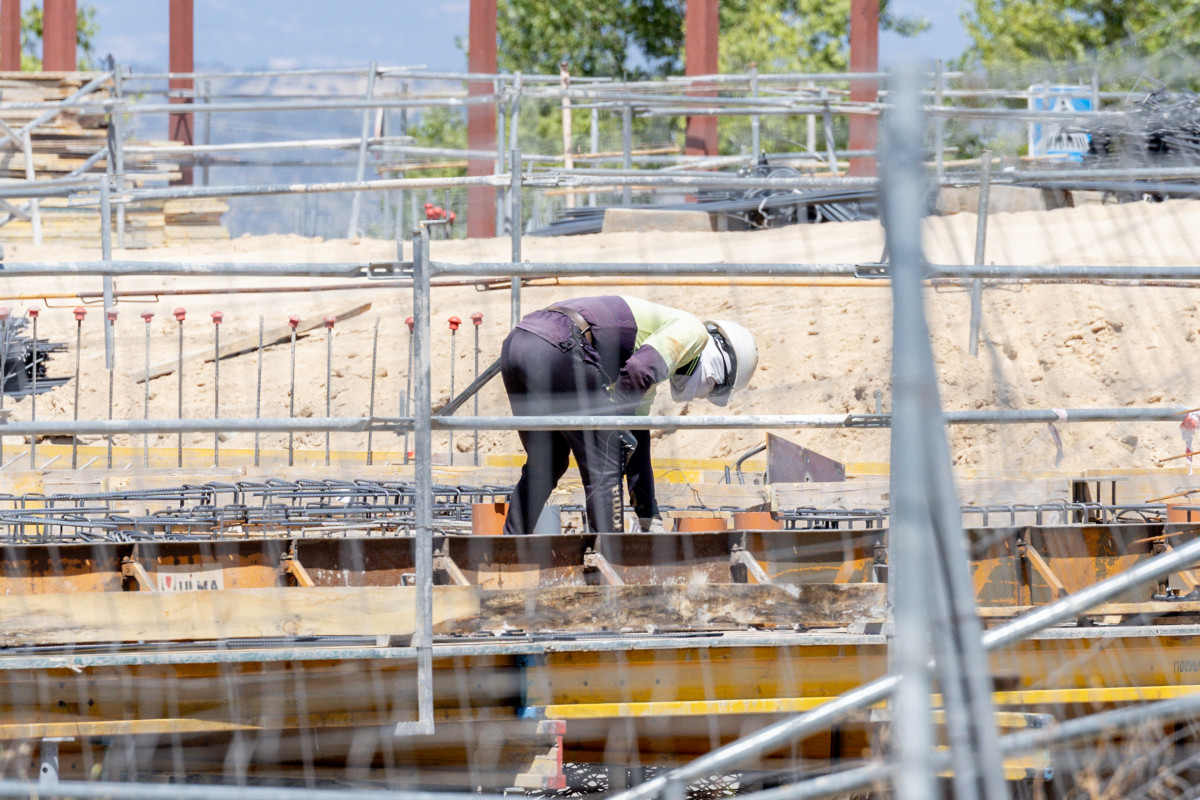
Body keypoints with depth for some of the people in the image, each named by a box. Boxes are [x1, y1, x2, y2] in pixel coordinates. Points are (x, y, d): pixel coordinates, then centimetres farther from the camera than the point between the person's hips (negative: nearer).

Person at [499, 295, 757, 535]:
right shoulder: (693, 331, 9)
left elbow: (636, 439, 37)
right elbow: (638, 371, -11)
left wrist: (651, 521, 37)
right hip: (557, 349, -9)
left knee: (545, 467, 25)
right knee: (604, 469, 0)